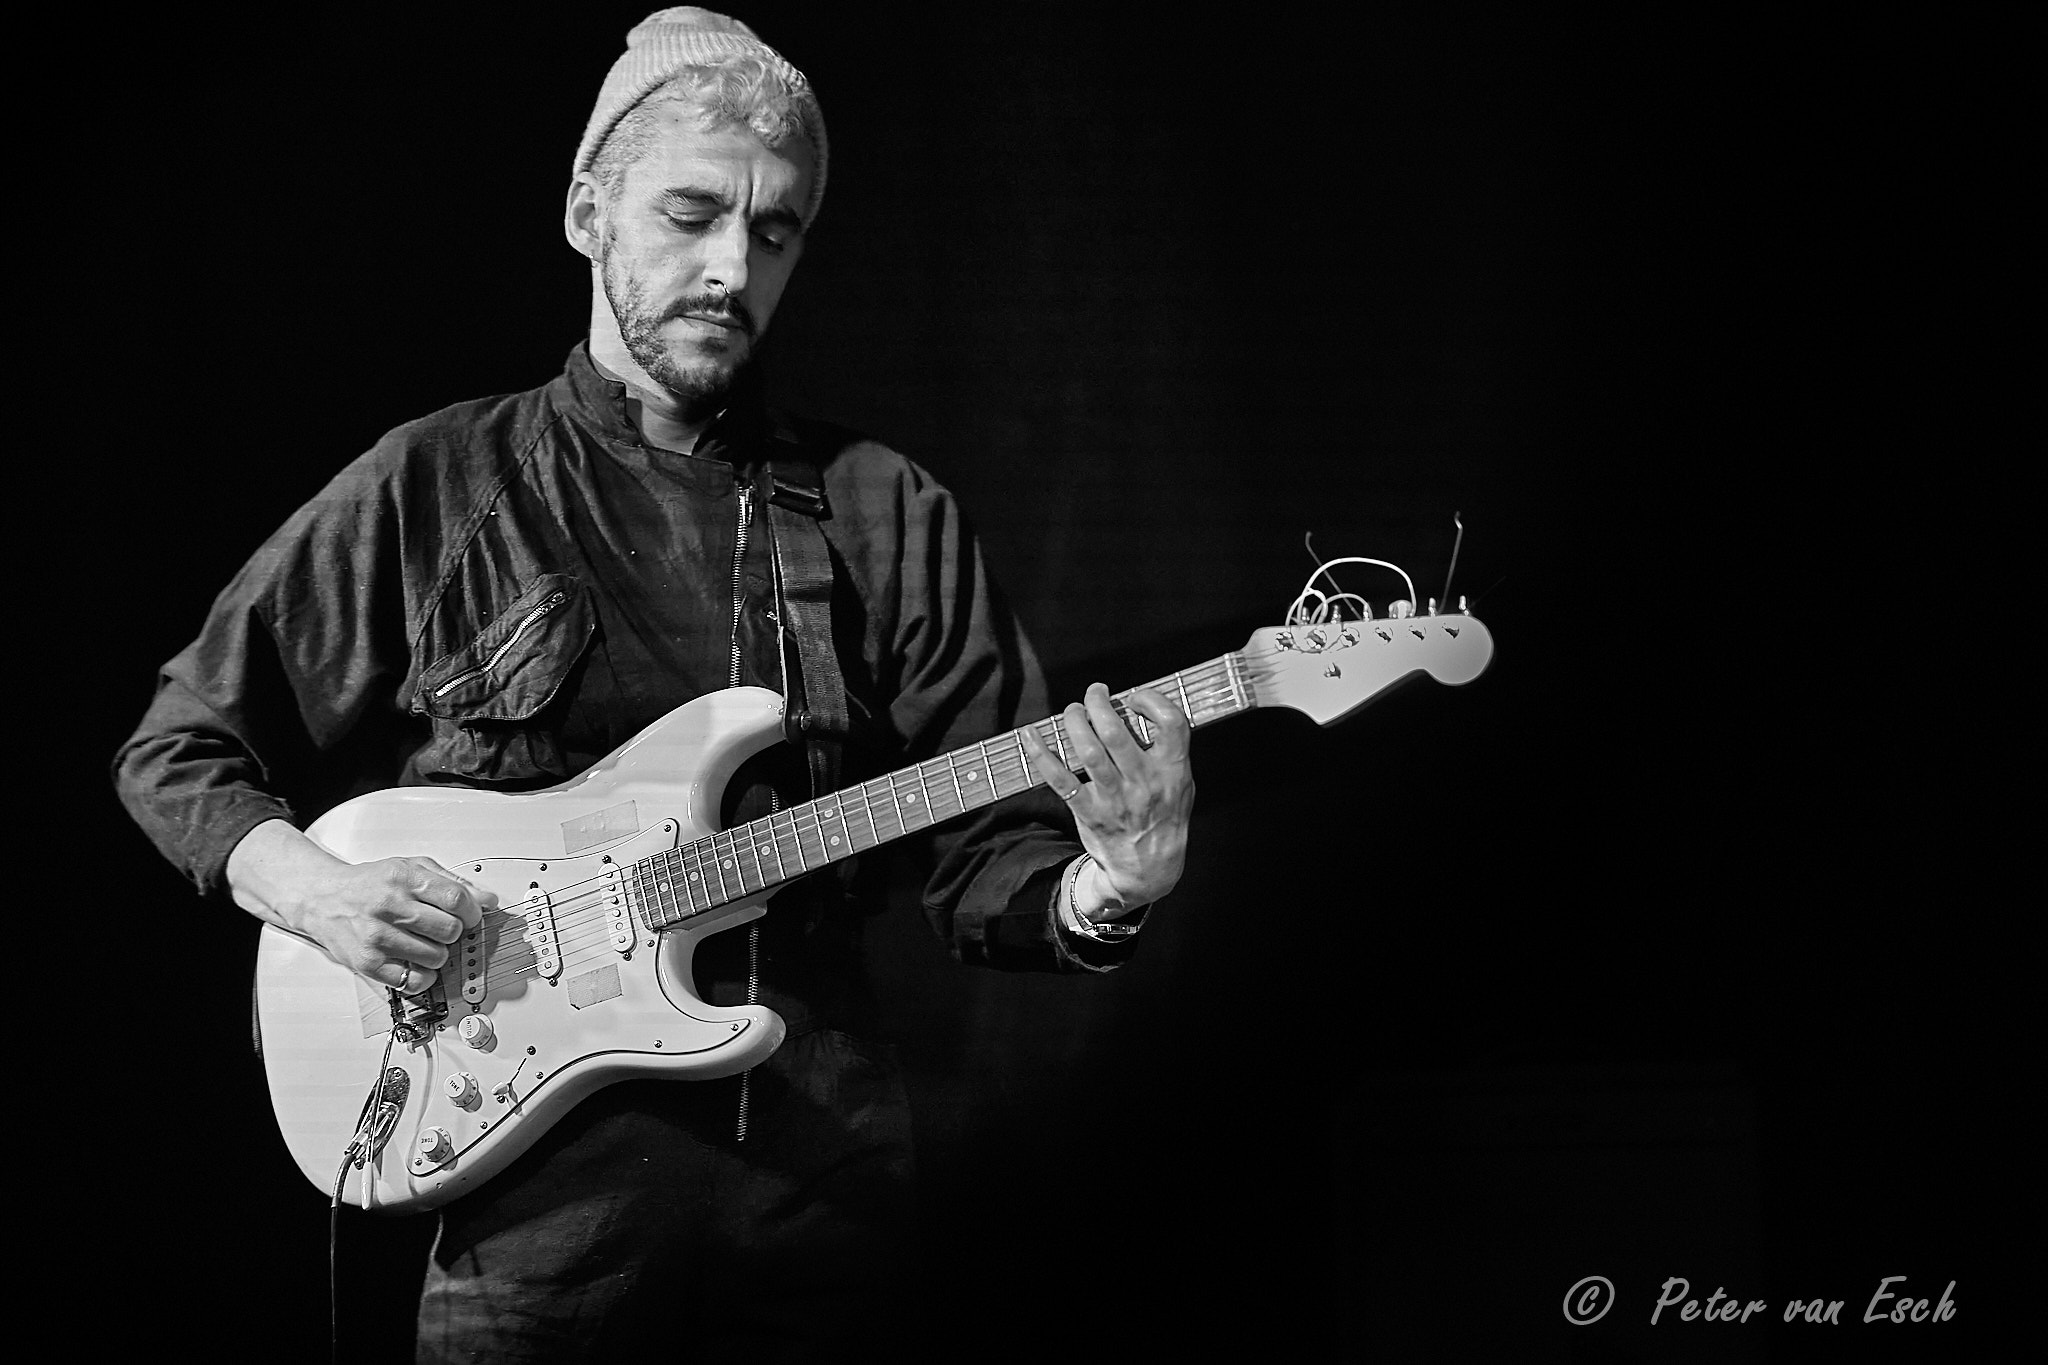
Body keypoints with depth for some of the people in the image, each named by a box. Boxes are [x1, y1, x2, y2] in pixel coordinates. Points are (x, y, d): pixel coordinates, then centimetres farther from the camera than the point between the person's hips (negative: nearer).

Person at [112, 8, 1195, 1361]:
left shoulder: (888, 515, 6)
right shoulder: (434, 490, 2)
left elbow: (990, 844, 4)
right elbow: (179, 748, 8)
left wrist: (1104, 892, -18)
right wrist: (317, 890, -10)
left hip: (823, 1167, 2)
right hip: (539, 1167, -2)